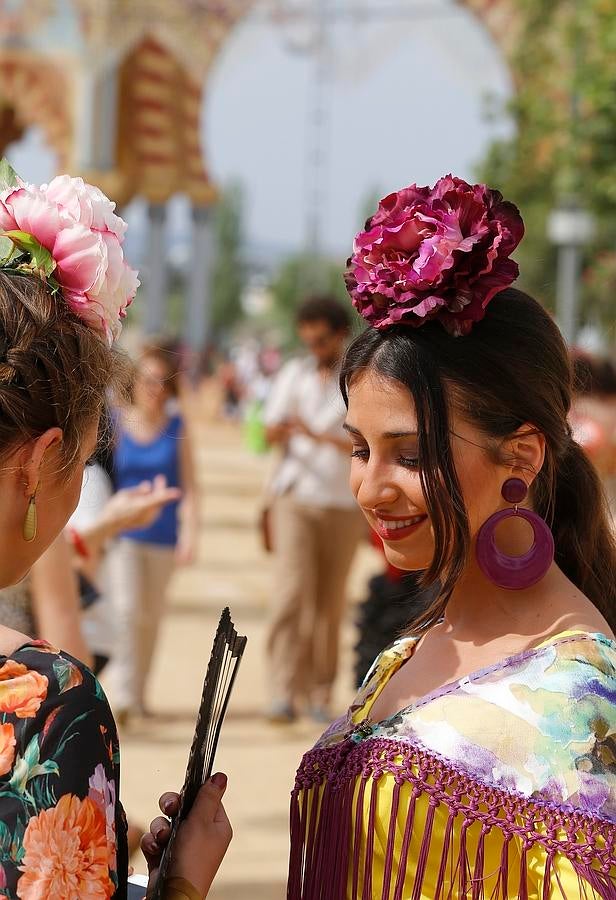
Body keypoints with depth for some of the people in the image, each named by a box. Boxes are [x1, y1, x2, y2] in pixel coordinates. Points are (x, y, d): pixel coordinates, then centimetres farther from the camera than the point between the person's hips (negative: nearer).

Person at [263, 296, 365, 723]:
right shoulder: (294, 374, 9)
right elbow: (270, 431, 5)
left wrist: (319, 435, -23)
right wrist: (282, 429, -20)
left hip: (344, 502, -1)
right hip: (296, 496, 1)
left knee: (329, 602, 4)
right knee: (292, 591, -13)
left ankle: (320, 693, 15)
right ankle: (285, 692, -17)